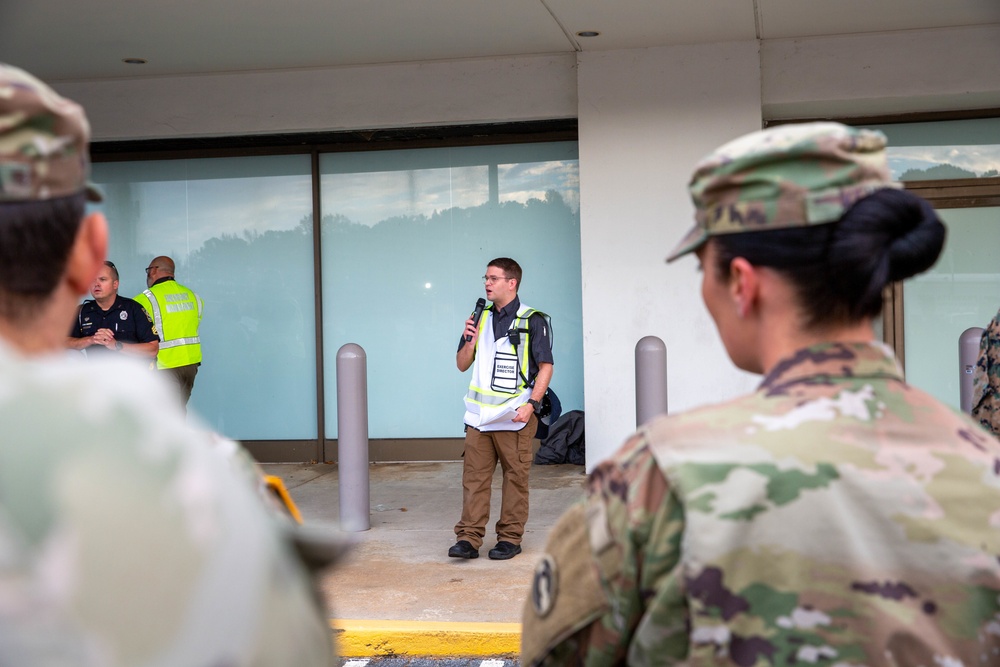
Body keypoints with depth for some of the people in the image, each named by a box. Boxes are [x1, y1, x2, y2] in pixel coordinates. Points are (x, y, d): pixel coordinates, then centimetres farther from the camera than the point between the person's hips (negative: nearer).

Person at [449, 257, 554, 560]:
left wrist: (531, 404, -16)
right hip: (480, 415, 5)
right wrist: (470, 341, -4)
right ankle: (469, 538, 4)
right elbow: (462, 364, 17)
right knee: (474, 476, 2)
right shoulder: (480, 319, 13)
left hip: (514, 417, -5)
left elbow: (545, 367, -5)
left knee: (515, 478, 2)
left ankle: (510, 538, 10)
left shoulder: (532, 321, -2)